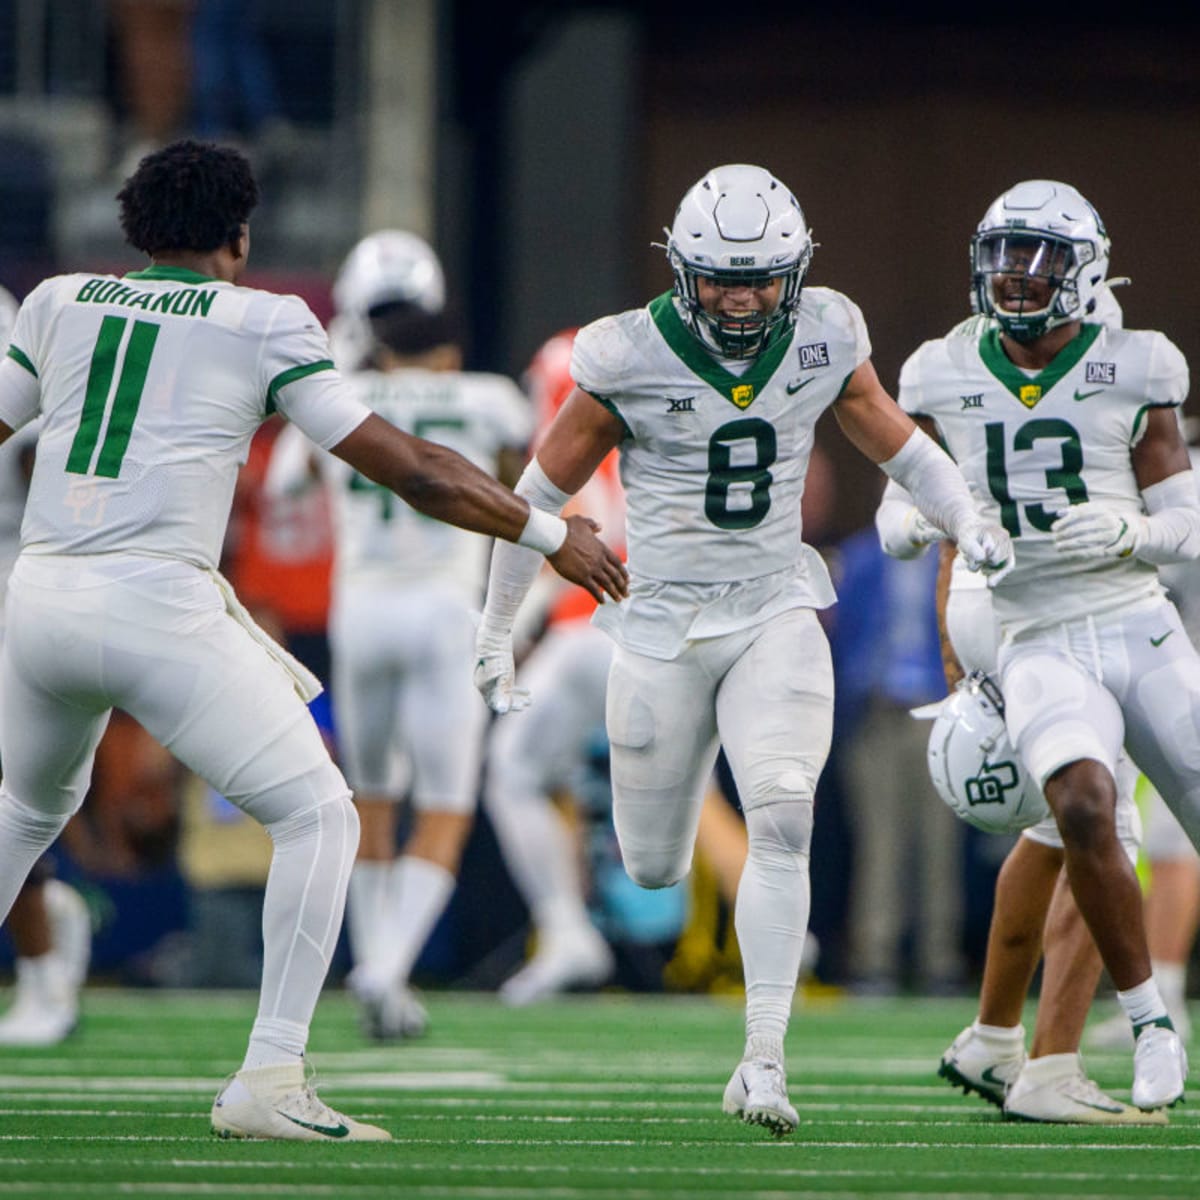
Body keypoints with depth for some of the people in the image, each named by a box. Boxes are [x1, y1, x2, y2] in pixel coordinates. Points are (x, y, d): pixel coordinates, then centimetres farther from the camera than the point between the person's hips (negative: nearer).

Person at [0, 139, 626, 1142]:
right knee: (318, 816, 3)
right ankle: (269, 1078, -8)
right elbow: (399, 464, 2)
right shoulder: (264, 323, 4)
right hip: (157, 607, -5)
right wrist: (548, 533, 12)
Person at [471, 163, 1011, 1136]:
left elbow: (893, 441, 15)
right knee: (653, 868, 5)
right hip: (665, 624, -1)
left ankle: (764, 1063, -18)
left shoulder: (823, 339, -3)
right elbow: (545, 489, 1)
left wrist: (965, 519, -1)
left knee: (782, 817, -20)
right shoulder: (630, 358, -11)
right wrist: (495, 632, 7)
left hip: (777, 616, 1)